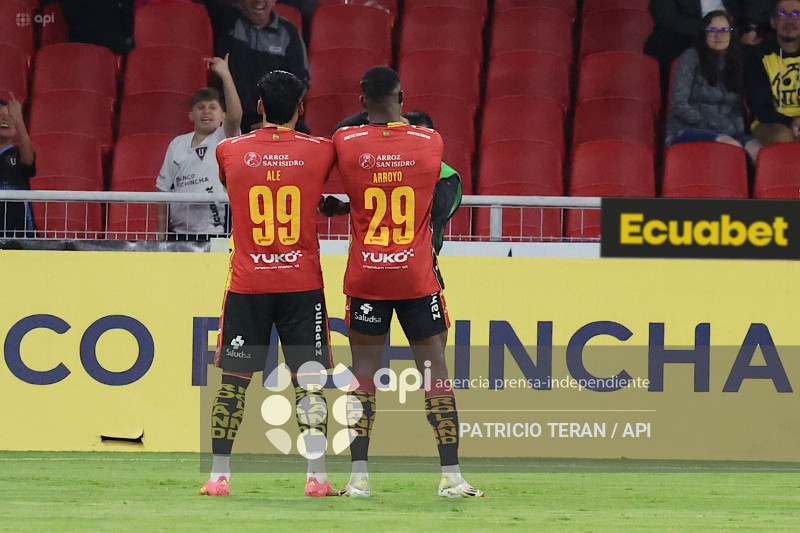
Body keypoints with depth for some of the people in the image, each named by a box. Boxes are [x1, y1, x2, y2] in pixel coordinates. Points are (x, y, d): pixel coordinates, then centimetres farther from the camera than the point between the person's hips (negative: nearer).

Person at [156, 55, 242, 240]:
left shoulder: (224, 139, 3)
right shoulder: (177, 144, 14)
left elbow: (235, 116, -18)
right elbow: (164, 189, 16)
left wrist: (225, 75, -21)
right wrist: (162, 230, 10)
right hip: (179, 231, 4)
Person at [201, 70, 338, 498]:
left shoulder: (229, 152, 0)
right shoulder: (319, 152, -2)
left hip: (247, 285, 1)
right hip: (303, 283, 0)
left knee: (233, 380, 5)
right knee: (308, 380, 3)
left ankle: (219, 476, 4)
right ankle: (317, 477, -1)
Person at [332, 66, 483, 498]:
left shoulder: (345, 142, -8)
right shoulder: (430, 142, -4)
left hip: (365, 279, 0)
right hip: (418, 278, 0)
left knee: (363, 374, 6)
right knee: (434, 370, 4)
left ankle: (359, 477, 0)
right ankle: (451, 476, 1)